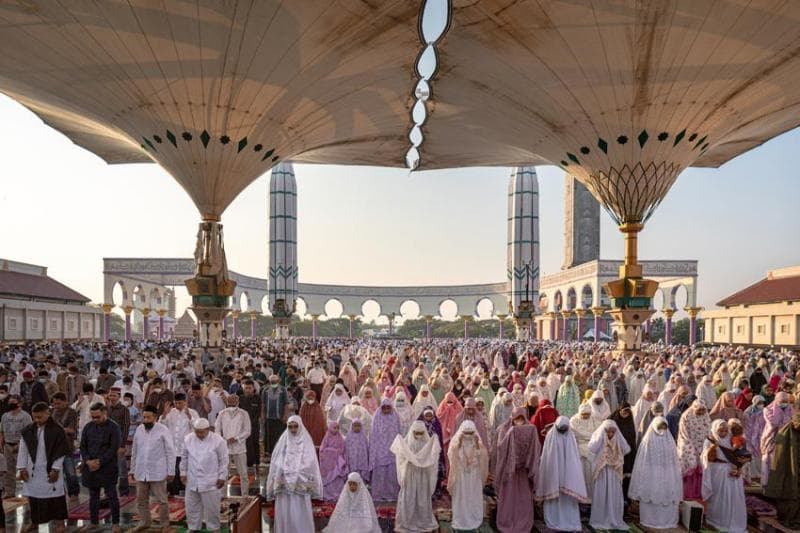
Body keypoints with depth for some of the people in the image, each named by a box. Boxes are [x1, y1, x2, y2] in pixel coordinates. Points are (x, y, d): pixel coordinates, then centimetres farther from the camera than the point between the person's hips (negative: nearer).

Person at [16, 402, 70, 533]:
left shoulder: (57, 430, -10)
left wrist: (55, 469, -11)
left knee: (55, 497, 1)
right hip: (33, 470, 4)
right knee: (33, 497, 10)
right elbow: (23, 451, 6)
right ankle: (34, 521, 26)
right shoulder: (28, 431, 2)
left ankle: (59, 521, 11)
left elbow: (61, 452, -8)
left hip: (50, 470, -3)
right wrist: (22, 468, 0)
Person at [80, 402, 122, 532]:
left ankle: (115, 523, 9)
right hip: (90, 468, 4)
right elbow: (83, 446, 6)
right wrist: (88, 461, -9)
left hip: (108, 468, -4)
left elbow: (114, 448, -11)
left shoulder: (113, 427, -8)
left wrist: (99, 461, -16)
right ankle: (94, 522, 24)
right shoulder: (88, 427, 5)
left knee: (112, 495, 0)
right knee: (93, 496, 12)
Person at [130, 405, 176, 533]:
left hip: (158, 472, -5)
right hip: (141, 472, 5)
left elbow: (170, 452, -8)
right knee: (141, 500, 15)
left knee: (162, 500, 4)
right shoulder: (139, 429, 3)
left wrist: (171, 472, -10)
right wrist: (133, 470, 12)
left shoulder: (163, 430, -11)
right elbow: (134, 451, 11)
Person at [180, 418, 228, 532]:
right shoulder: (188, 439, -3)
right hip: (192, 480, 4)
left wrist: (222, 477, -7)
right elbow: (184, 458, 9)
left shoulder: (218, 440, -15)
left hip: (210, 481, -3)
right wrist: (183, 473, 9)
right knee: (192, 506, 15)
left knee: (211, 508, 6)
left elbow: (223, 460, -8)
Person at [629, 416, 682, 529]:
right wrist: (644, 476, -7)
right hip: (651, 476, -3)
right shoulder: (647, 441, -3)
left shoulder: (670, 441, 7)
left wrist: (674, 477, 7)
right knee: (651, 495, -2)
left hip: (667, 475, 3)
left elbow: (674, 461, 11)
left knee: (668, 496, 1)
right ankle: (650, 520, 8)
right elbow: (643, 462, -2)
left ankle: (667, 520, 13)